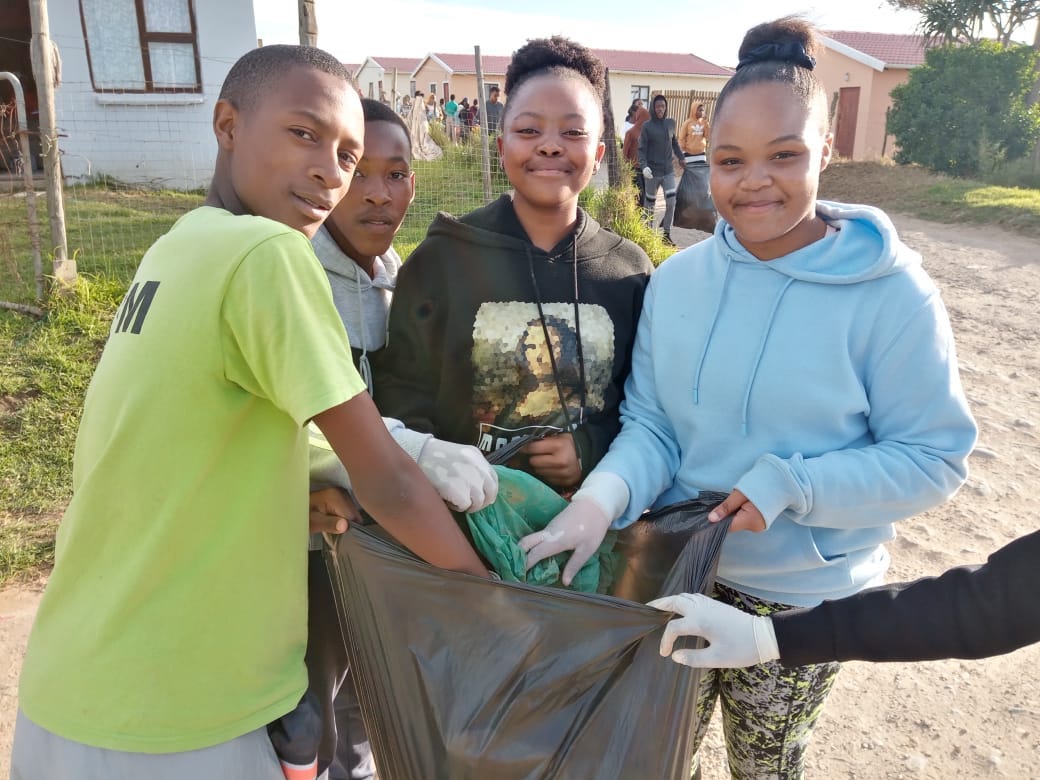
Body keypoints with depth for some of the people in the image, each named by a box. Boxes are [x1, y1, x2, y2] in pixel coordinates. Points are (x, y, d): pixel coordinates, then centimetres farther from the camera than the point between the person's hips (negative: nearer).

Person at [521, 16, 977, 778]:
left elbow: (935, 457, -14)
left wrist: (793, 486, -27)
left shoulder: (891, 293, -17)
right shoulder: (677, 279, -6)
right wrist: (603, 497, -25)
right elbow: (649, 422, -6)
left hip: (802, 598, -2)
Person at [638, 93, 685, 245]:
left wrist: (680, 157, 21)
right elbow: (642, 149, -9)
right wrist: (644, 166, -23)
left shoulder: (671, 123, 5)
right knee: (650, 204, 7)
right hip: (653, 171, -3)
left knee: (671, 202, -5)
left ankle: (666, 233, 6)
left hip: (668, 170, 3)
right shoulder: (647, 127, -6)